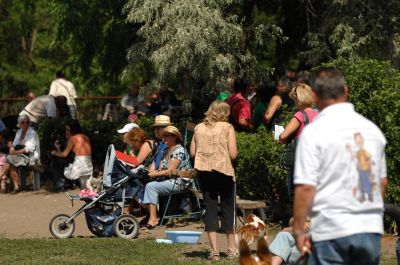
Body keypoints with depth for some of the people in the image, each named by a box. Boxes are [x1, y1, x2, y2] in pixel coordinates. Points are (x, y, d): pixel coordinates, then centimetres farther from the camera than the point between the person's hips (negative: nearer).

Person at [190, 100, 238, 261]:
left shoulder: (199, 128, 8)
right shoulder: (227, 127, -2)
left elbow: (192, 152, 7)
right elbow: (233, 154, -8)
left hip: (203, 171, 3)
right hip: (223, 171, -3)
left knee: (210, 208, 6)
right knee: (228, 208, 11)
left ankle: (214, 250, 0)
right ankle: (231, 248, 17)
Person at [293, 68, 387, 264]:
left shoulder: (314, 132, -9)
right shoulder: (372, 128, 9)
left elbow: (306, 187, -13)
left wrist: (298, 230, -5)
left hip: (331, 230, -5)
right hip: (371, 228, 5)